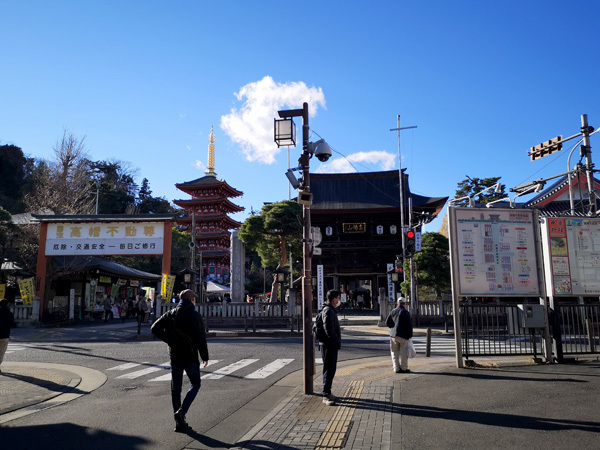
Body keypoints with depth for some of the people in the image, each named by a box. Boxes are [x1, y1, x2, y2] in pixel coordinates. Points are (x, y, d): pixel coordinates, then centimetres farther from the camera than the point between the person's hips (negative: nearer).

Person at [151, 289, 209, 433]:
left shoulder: (170, 314, 5)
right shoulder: (195, 315, -10)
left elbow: (155, 328, -2)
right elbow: (201, 337, -13)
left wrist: (169, 340, 4)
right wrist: (205, 356, -3)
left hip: (174, 356, 5)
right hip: (190, 356, -4)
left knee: (175, 388, 11)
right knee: (195, 384, 13)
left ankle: (179, 423, 14)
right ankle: (181, 411, -6)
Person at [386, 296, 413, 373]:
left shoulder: (393, 311, 5)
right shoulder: (405, 312, -8)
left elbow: (387, 322, 10)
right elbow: (409, 325, -10)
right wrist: (410, 335, 0)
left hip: (393, 335, 4)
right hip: (403, 335, -4)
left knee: (395, 352, 9)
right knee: (404, 352, 6)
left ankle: (396, 368, 10)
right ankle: (404, 368, 11)